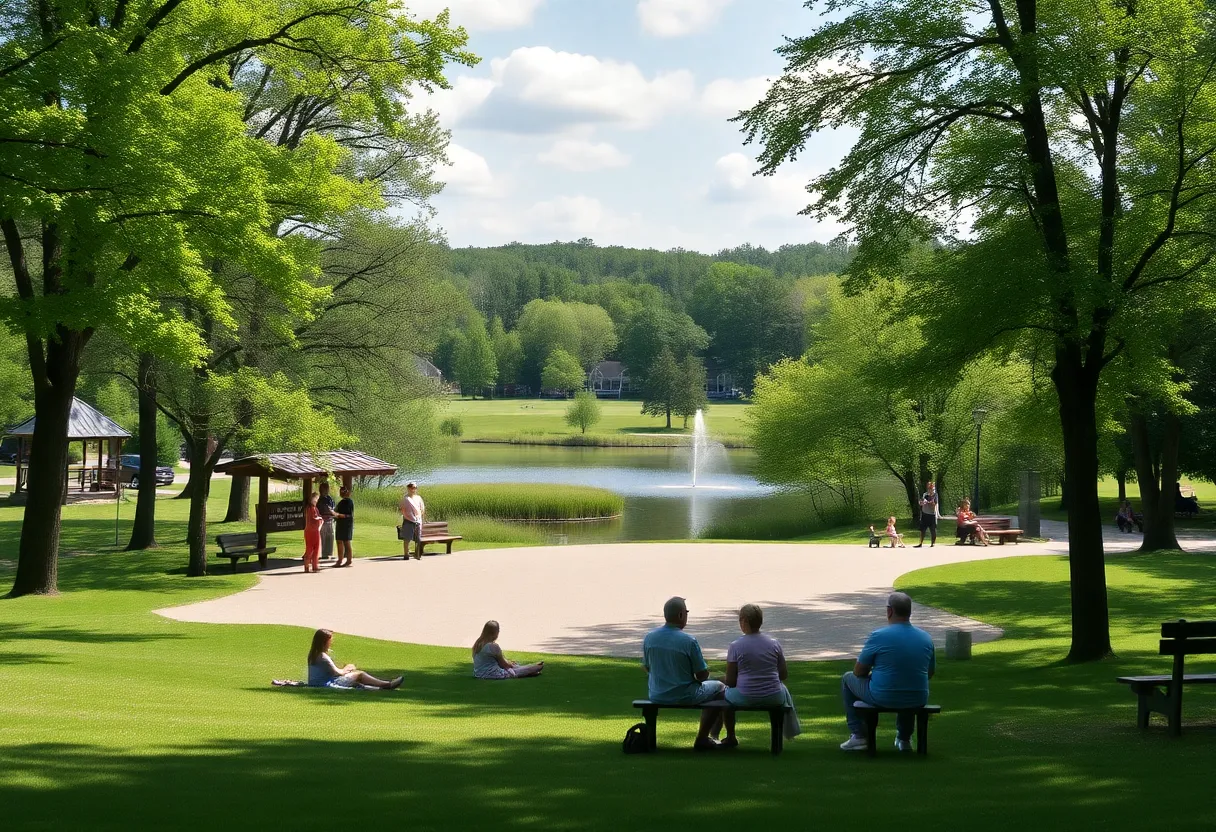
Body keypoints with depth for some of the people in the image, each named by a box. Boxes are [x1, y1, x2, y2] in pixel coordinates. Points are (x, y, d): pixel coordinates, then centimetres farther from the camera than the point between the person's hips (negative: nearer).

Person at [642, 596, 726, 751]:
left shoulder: (649, 638, -7)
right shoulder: (689, 641, -21)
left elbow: (647, 667, 8)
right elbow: (702, 675, -14)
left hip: (656, 696, 6)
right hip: (685, 696, -6)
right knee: (719, 688, 19)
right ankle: (702, 738, 15)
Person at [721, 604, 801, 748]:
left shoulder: (735, 646, -11)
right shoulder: (774, 644, -1)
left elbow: (730, 681, -9)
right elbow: (784, 675, 4)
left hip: (744, 698, -2)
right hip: (773, 698, 2)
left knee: (725, 691, 29)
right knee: (783, 689, 36)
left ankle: (730, 737, 38)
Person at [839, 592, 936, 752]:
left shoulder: (878, 636, -13)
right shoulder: (926, 638, 0)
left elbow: (858, 672, -3)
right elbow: (930, 673, 14)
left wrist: (872, 673, 19)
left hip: (882, 698, -4)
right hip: (917, 701, 4)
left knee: (848, 678, 23)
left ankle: (859, 736, 20)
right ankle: (904, 739, 40)